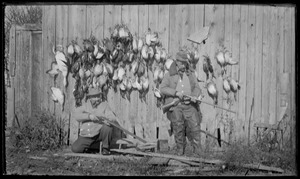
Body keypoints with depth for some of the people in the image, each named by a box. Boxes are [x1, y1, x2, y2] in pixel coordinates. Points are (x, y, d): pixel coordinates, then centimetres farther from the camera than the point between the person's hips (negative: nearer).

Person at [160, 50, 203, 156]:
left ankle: (198, 152, -3)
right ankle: (180, 153, 11)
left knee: (194, 127, -9)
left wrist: (194, 96, -13)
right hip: (175, 106, -1)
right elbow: (163, 89, -3)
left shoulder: (191, 74, 16)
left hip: (189, 105, 1)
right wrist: (176, 93, -16)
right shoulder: (169, 75, 8)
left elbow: (197, 88, 10)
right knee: (179, 130, -2)